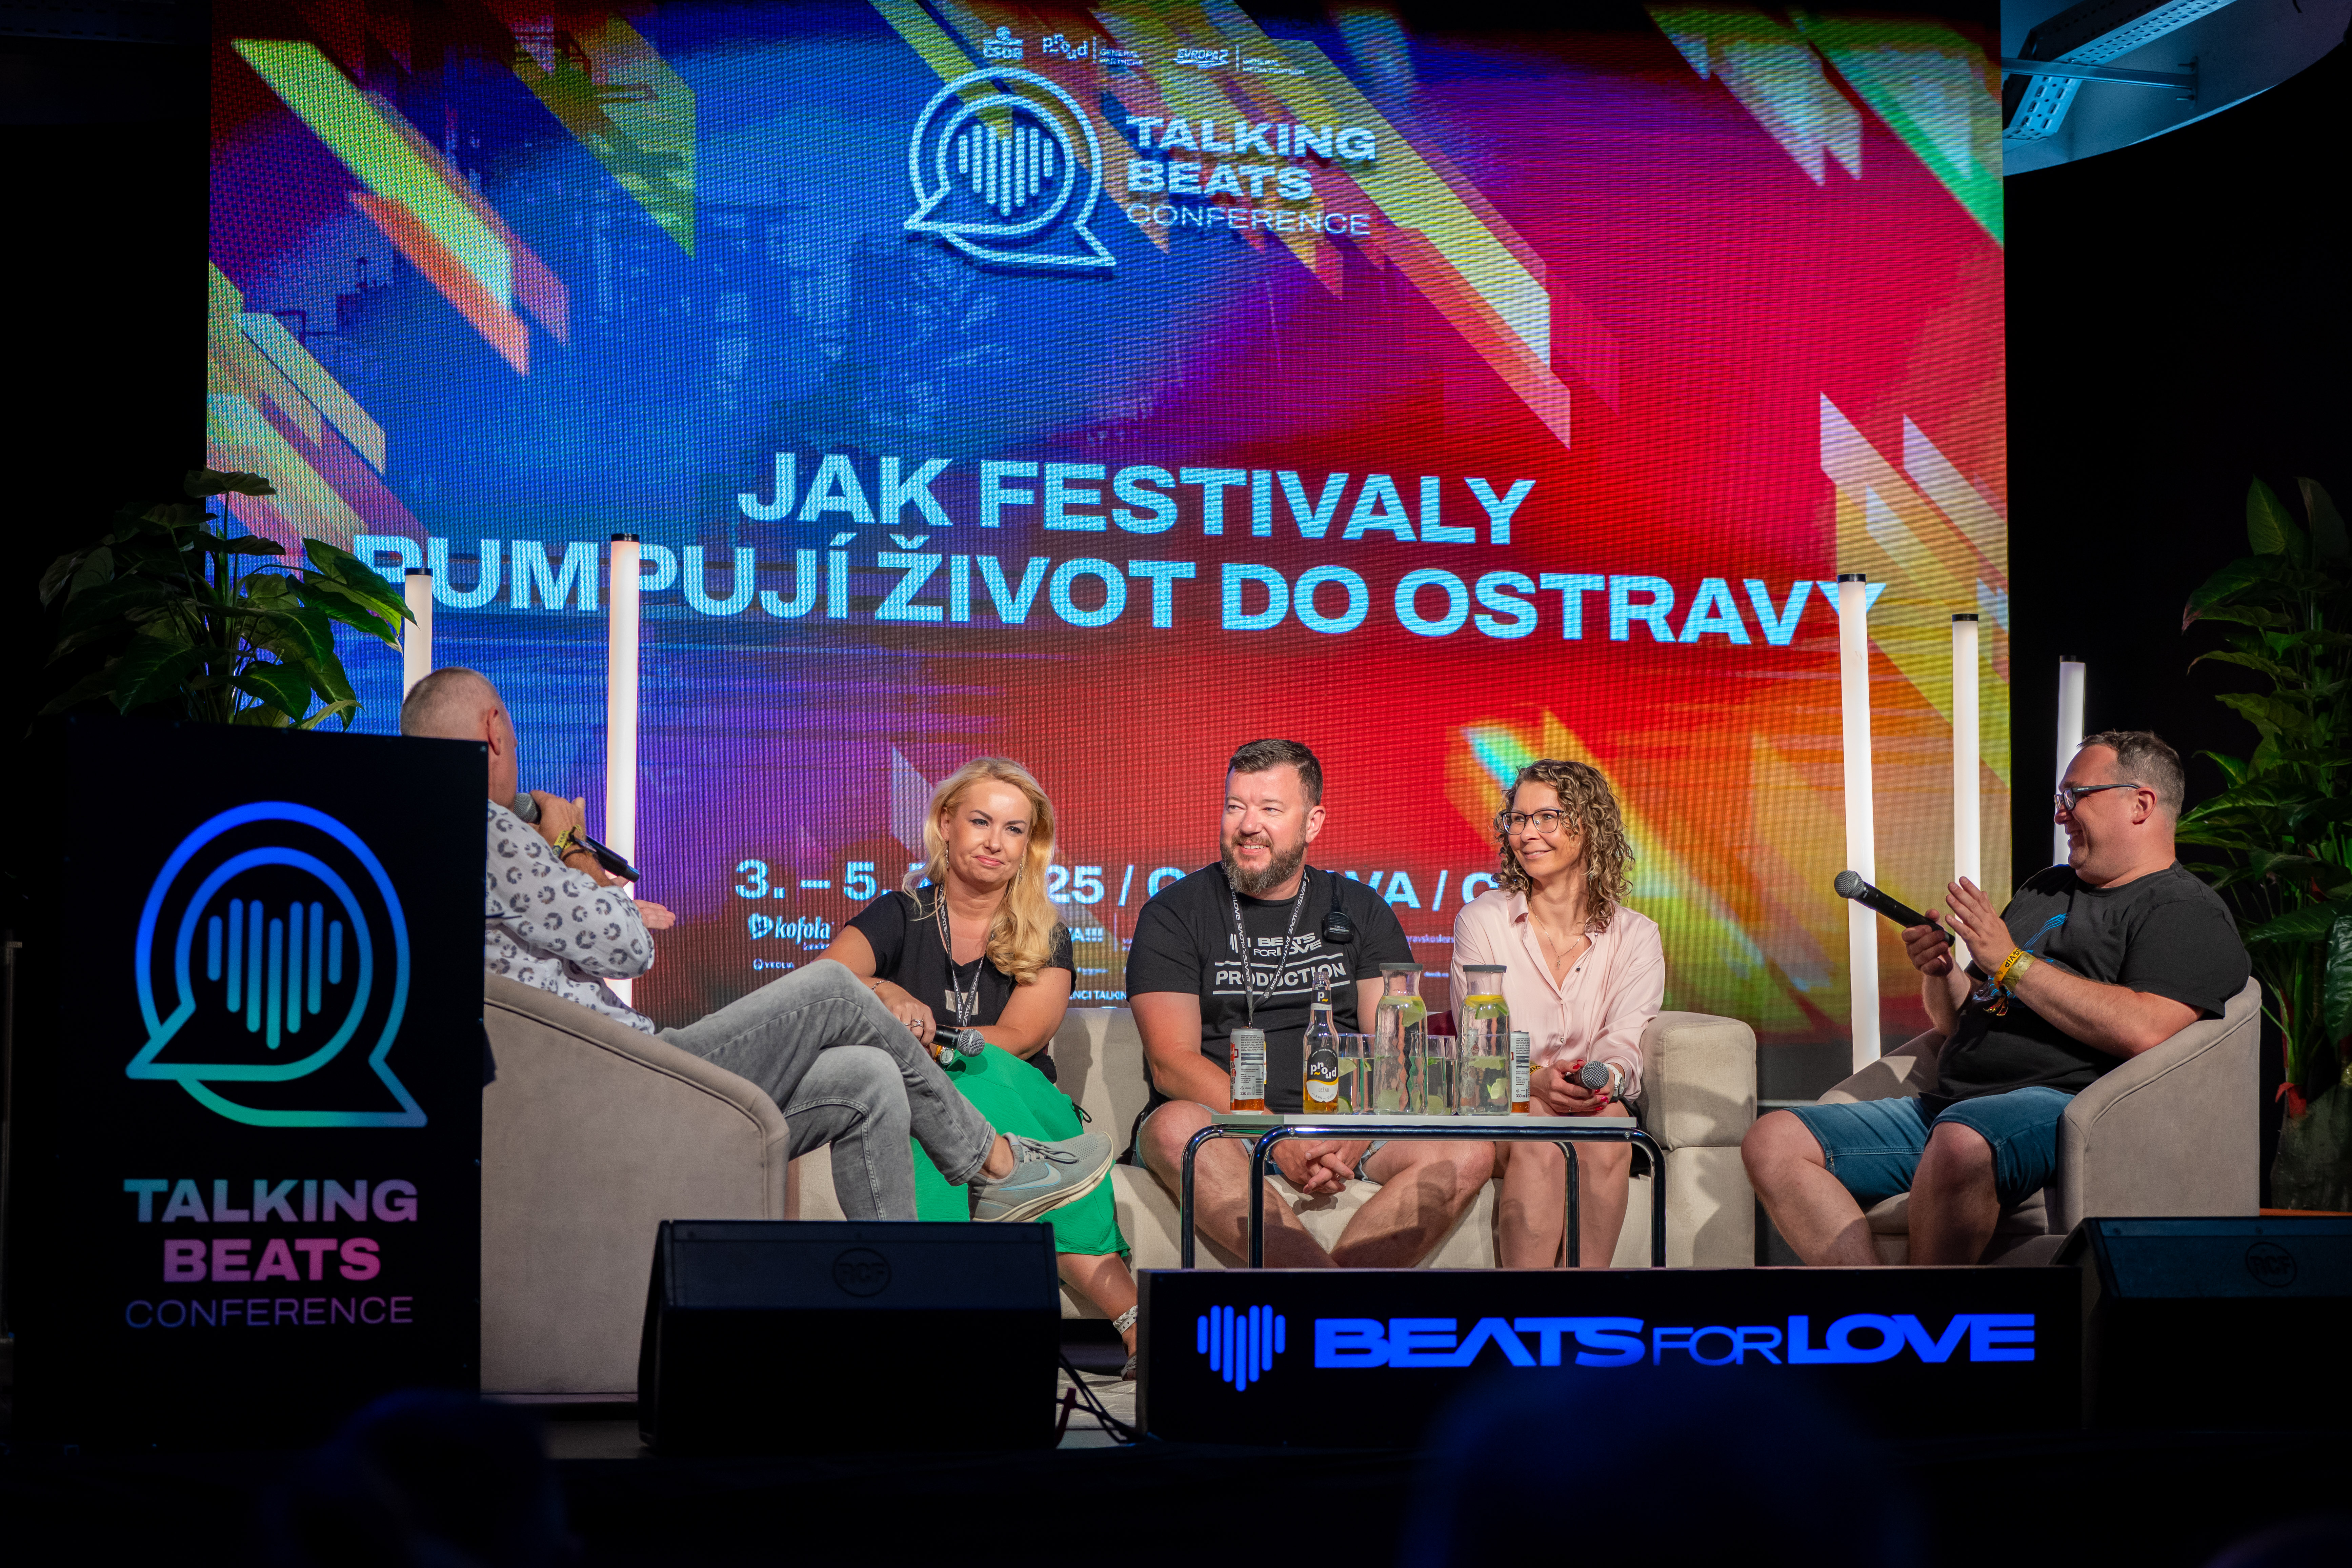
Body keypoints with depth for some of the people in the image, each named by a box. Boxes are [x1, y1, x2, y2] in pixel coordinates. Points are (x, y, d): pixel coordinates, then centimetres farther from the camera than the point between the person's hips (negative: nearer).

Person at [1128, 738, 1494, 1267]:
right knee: (1176, 1127, -38)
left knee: (1469, 1153, -24)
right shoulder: (1175, 913, 5)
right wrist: (1280, 1140, -21)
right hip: (1228, 1130, -3)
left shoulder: (1361, 911, 14)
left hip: (1346, 1130, 3)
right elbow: (1172, 1063, -6)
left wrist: (1358, 1131, -17)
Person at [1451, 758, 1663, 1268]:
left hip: (1599, 1106, 1)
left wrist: (1605, 1078, -31)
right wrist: (1536, 1081, -26)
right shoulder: (1481, 921, 5)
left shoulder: (1636, 936, 9)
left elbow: (1626, 1040, -5)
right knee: (1539, 1144, -34)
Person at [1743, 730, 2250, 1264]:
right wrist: (1940, 974, 8)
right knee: (1773, 1143, -10)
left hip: (2059, 1100, -9)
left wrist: (2010, 963, -9)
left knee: (1959, 1142, -43)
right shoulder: (2045, 889, 30)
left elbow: (2143, 1030, -16)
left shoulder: (2189, 912, 4)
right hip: (1948, 1107, 9)